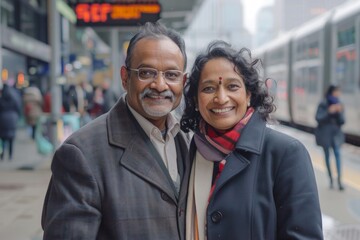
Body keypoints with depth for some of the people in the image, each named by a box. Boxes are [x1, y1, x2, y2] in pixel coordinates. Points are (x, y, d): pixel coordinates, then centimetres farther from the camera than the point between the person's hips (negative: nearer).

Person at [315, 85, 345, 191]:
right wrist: (329, 112, -24)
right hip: (325, 132, -2)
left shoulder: (339, 104, 5)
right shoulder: (323, 104, -6)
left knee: (337, 153, -13)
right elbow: (318, 117, -13)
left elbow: (342, 121, 4)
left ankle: (339, 179, -17)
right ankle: (331, 179, 13)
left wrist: (340, 112, -14)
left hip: (335, 132, 2)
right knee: (327, 154, 4)